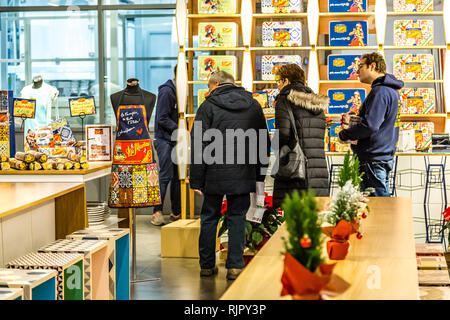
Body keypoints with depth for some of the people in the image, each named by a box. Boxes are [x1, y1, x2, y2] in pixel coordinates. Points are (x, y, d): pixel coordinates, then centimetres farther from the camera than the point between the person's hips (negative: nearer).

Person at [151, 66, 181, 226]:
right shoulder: (166, 91, -12)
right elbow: (162, 119, -17)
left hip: (176, 140, 9)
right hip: (165, 140, -9)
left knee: (178, 176, 9)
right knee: (166, 175, -10)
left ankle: (176, 212, 15)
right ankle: (157, 211, -4)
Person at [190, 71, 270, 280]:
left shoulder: (208, 106, -3)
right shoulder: (253, 106, 9)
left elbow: (199, 145, -6)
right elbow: (264, 142, 12)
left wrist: (196, 180, -3)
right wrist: (260, 174, 16)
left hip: (214, 175, -2)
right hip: (243, 175, 2)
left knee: (210, 218, 10)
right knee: (237, 218, 8)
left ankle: (207, 265, 16)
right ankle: (235, 266, 3)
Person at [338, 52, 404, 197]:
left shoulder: (380, 91, -15)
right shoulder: (391, 90, 18)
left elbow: (370, 125, -24)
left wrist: (344, 135, -10)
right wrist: (355, 119, 14)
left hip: (373, 158, -11)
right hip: (385, 155, 11)